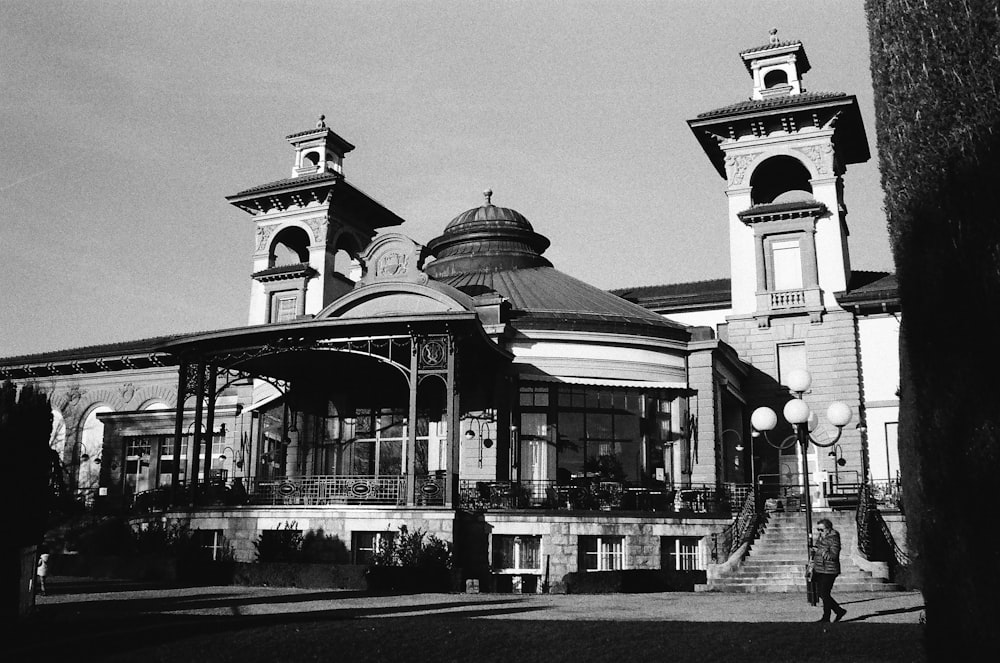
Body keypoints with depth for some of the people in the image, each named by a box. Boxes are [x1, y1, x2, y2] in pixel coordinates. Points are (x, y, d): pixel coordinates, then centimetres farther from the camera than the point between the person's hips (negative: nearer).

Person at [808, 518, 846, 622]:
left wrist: (820, 551, -22)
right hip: (819, 570, 9)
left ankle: (826, 618, 7)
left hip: (829, 571, -9)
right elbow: (815, 553, 20)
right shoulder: (820, 537, 11)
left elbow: (834, 556, -21)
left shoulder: (833, 539, -14)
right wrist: (811, 566, 17)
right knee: (820, 593, 11)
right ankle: (839, 611, 23)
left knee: (825, 594, -5)